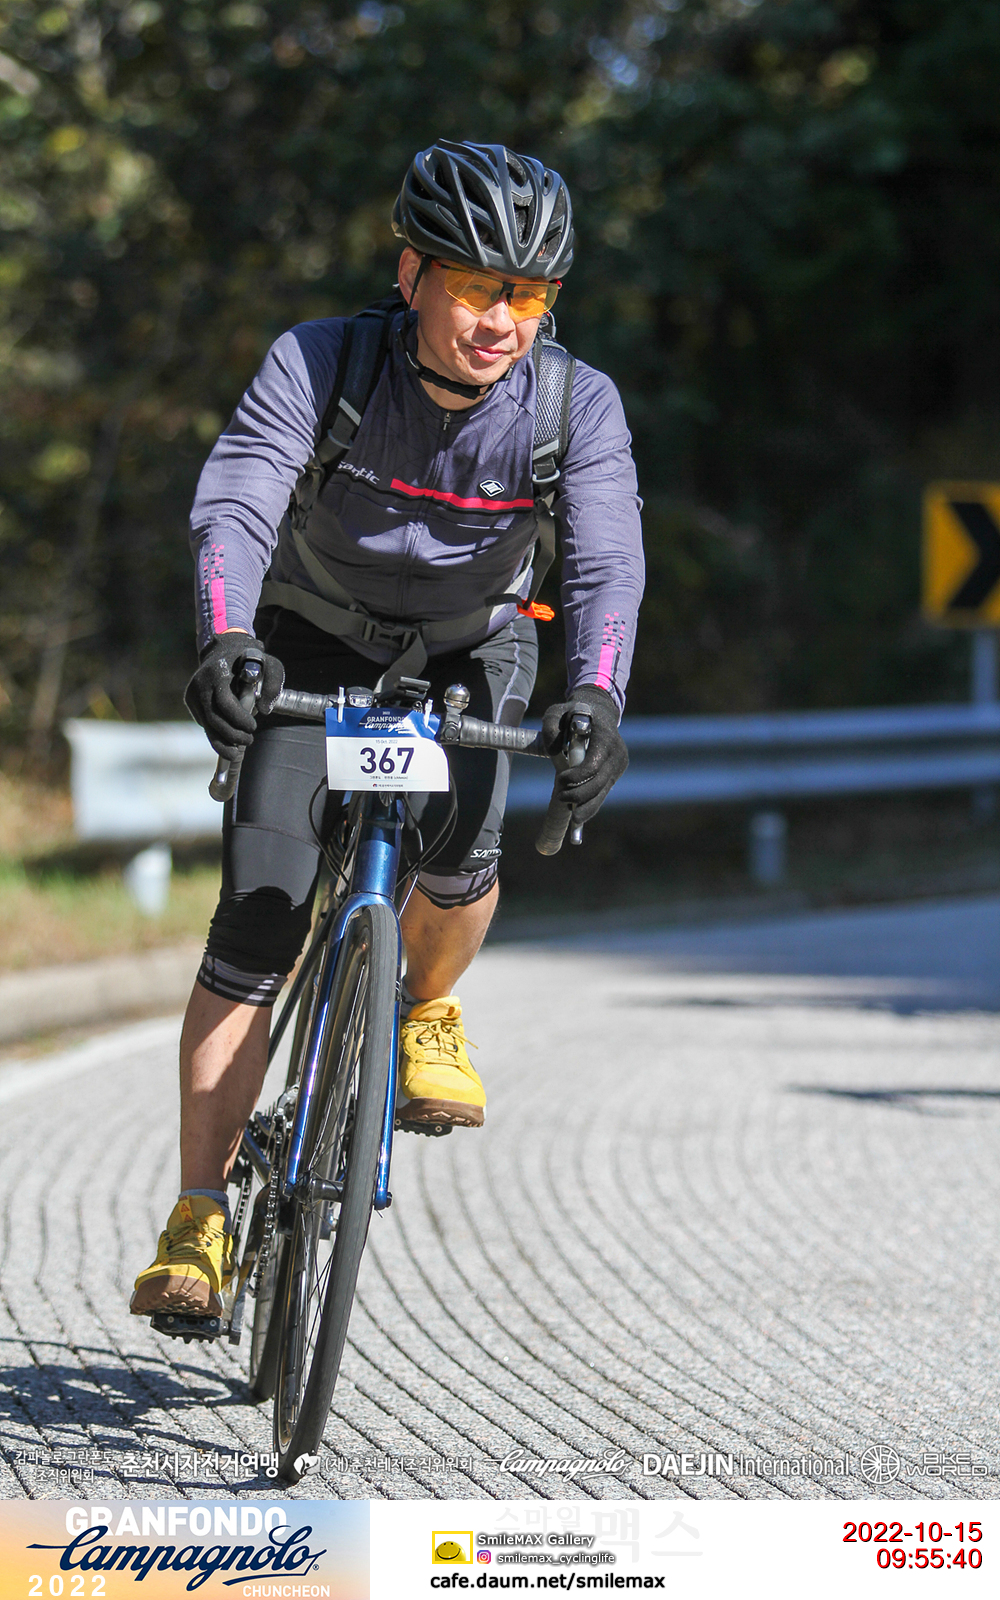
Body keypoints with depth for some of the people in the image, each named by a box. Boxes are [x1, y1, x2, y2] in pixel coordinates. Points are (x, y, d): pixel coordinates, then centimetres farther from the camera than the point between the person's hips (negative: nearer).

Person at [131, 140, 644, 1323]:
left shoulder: (579, 406, -23)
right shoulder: (317, 362, -26)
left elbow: (607, 562, -33)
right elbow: (234, 505, -37)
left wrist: (593, 698, -53)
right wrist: (224, 645, -56)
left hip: (470, 651, 1)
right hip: (316, 643, -1)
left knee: (462, 840, -28)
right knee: (259, 910, -16)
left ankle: (427, 1010, 8)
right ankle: (199, 1221, -11)